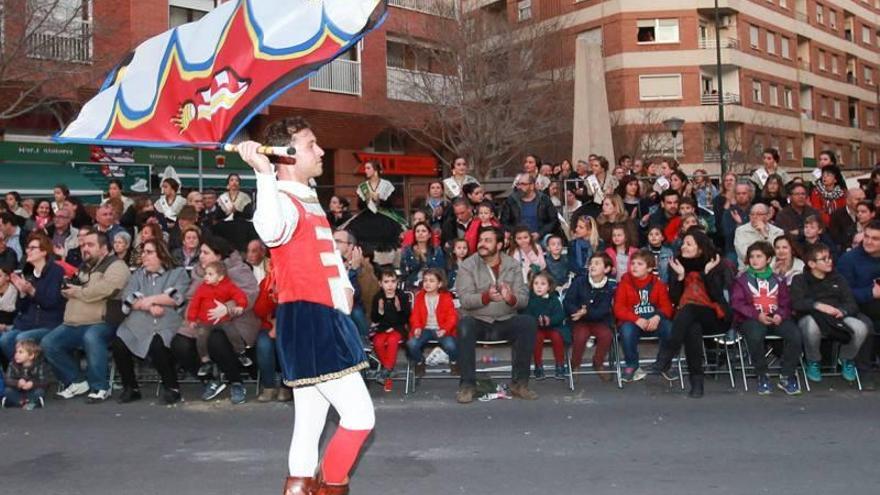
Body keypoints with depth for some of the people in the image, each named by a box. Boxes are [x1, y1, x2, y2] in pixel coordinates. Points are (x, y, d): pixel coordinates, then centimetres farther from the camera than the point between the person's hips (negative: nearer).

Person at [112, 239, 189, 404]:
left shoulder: (178, 273, 13)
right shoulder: (138, 274, 24)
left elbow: (178, 297, -6)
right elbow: (127, 298, 8)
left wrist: (149, 299, -1)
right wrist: (149, 307, -9)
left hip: (167, 324, -4)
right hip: (137, 324, 4)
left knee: (157, 345, -34)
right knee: (118, 344, -24)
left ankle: (172, 388, -13)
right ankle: (130, 388, -3)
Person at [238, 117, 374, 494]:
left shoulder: (310, 199, 19)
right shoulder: (284, 200, -13)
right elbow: (270, 230, -39)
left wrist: (344, 285, 20)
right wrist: (263, 173, -34)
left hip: (325, 318, 10)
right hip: (307, 320, -10)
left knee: (311, 423, 12)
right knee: (360, 416, -8)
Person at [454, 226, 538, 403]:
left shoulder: (513, 265, 4)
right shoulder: (467, 266, -3)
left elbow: (523, 298, -4)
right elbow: (465, 299, -14)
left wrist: (511, 298, -28)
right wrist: (486, 296, -33)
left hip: (505, 322, 2)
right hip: (478, 321, -2)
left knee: (529, 322, -26)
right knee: (465, 325, -34)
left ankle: (520, 383, -17)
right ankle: (467, 384, -24)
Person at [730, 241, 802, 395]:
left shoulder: (778, 279, 19)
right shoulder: (741, 279, 11)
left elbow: (786, 302, 13)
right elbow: (737, 303, 0)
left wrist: (781, 314, -10)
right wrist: (757, 315, -14)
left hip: (776, 318, 3)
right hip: (752, 318, -2)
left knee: (795, 334, -28)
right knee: (755, 336, -37)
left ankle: (787, 377, -11)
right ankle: (762, 376, -15)